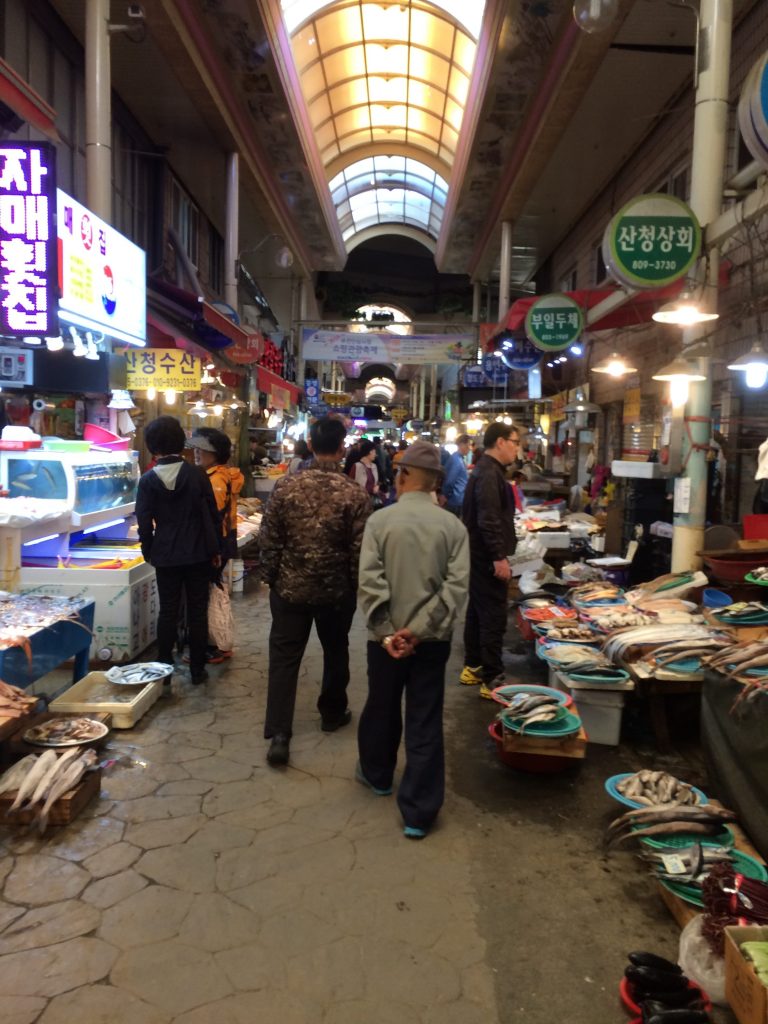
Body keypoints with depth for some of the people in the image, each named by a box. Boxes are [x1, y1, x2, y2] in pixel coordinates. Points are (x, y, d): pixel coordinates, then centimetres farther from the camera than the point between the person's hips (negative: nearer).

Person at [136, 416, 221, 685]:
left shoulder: (148, 480, -6)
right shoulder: (197, 474, -6)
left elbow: (144, 522, -4)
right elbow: (212, 514, -3)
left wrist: (148, 552, 10)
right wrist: (215, 550, 6)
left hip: (166, 555, 0)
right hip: (198, 554, 0)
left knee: (168, 612, 10)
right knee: (198, 611, 7)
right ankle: (197, 669, 13)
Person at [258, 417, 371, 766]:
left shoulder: (285, 487, -8)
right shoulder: (354, 493, -13)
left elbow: (268, 540, -4)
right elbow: (359, 550, -9)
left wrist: (270, 578, 9)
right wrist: (355, 587, 6)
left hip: (290, 587, 1)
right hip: (336, 590, 0)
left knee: (284, 658, 7)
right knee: (335, 652, 21)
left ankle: (278, 734, 1)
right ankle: (332, 713, 38)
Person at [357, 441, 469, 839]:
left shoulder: (379, 520, -9)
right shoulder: (453, 525, -5)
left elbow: (370, 582, -15)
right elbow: (456, 586, -12)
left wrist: (387, 632, -13)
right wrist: (420, 630, -13)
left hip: (386, 636, 0)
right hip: (432, 639, 0)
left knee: (381, 708, 21)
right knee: (425, 723, 7)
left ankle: (377, 774, 44)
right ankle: (418, 813, 10)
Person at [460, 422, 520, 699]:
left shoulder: (486, 470, 16)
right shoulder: (489, 473, -18)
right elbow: (489, 520, -26)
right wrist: (499, 557, -26)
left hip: (479, 555, 11)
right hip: (487, 557, -11)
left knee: (477, 611, 17)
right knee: (494, 617, -7)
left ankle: (472, 667, 28)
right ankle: (492, 679, -3)